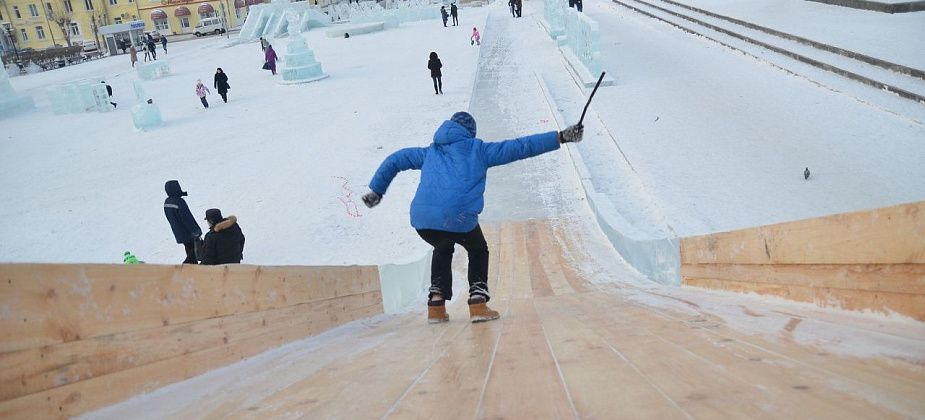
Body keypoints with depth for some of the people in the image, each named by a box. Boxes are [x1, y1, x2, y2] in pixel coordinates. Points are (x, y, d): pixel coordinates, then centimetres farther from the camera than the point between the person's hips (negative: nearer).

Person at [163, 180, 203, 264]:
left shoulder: (167, 202, 3)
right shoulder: (179, 202, -24)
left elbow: (170, 218, 13)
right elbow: (188, 219, -21)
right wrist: (196, 231, -12)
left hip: (179, 234, 8)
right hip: (188, 235, -8)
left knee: (190, 254, 18)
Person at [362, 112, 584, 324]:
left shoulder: (430, 152, 28)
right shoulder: (478, 149, 17)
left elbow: (394, 160, 34)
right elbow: (519, 147, 15)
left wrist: (376, 190, 42)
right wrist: (561, 137, 18)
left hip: (421, 219, 4)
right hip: (458, 218, -3)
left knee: (443, 249, 34)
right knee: (478, 251, 26)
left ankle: (436, 304, 23)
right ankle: (478, 304, 12)